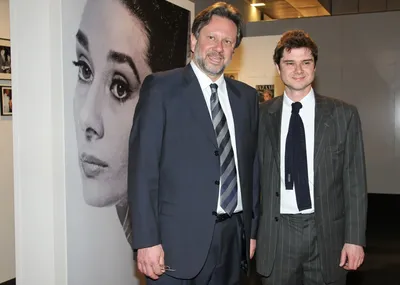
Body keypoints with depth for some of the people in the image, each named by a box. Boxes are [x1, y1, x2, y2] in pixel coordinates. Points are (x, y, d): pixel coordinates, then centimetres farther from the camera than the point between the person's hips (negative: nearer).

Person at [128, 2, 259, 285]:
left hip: (234, 236, 5)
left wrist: (252, 230, 11)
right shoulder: (161, 87, -5)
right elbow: (143, 166, -10)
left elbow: (251, 165, 12)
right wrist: (147, 240, -14)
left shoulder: (247, 96, 10)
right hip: (180, 239, -4)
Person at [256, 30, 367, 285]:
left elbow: (355, 181, 0)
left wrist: (355, 238, -4)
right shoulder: (262, 115, 1)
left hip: (327, 231, 0)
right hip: (276, 233, 1)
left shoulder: (344, 114, 0)